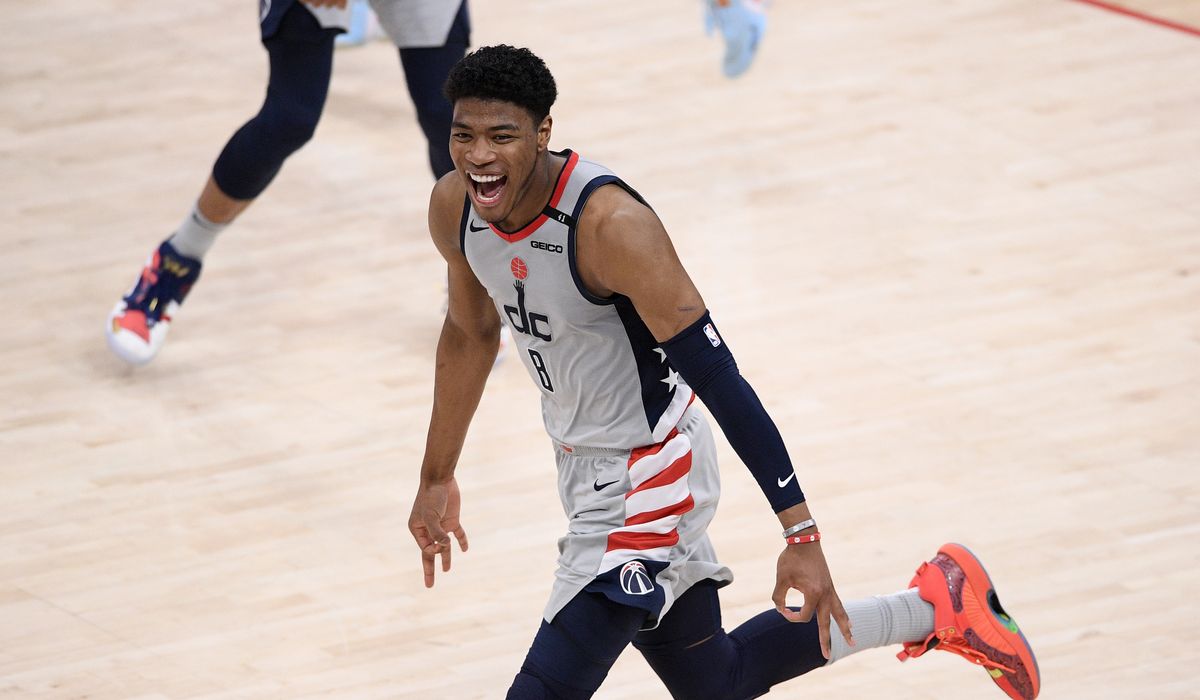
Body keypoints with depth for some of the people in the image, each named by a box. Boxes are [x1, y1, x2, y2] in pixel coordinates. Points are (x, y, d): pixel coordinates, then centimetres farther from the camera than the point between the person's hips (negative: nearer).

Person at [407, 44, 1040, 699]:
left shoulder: (610, 223, -30)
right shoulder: (453, 209, -9)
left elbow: (719, 380, -28)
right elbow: (470, 332, 13)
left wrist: (802, 534, -29)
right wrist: (437, 479, 21)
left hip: (648, 479, -8)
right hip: (583, 465, 8)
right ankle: (932, 608, 37)